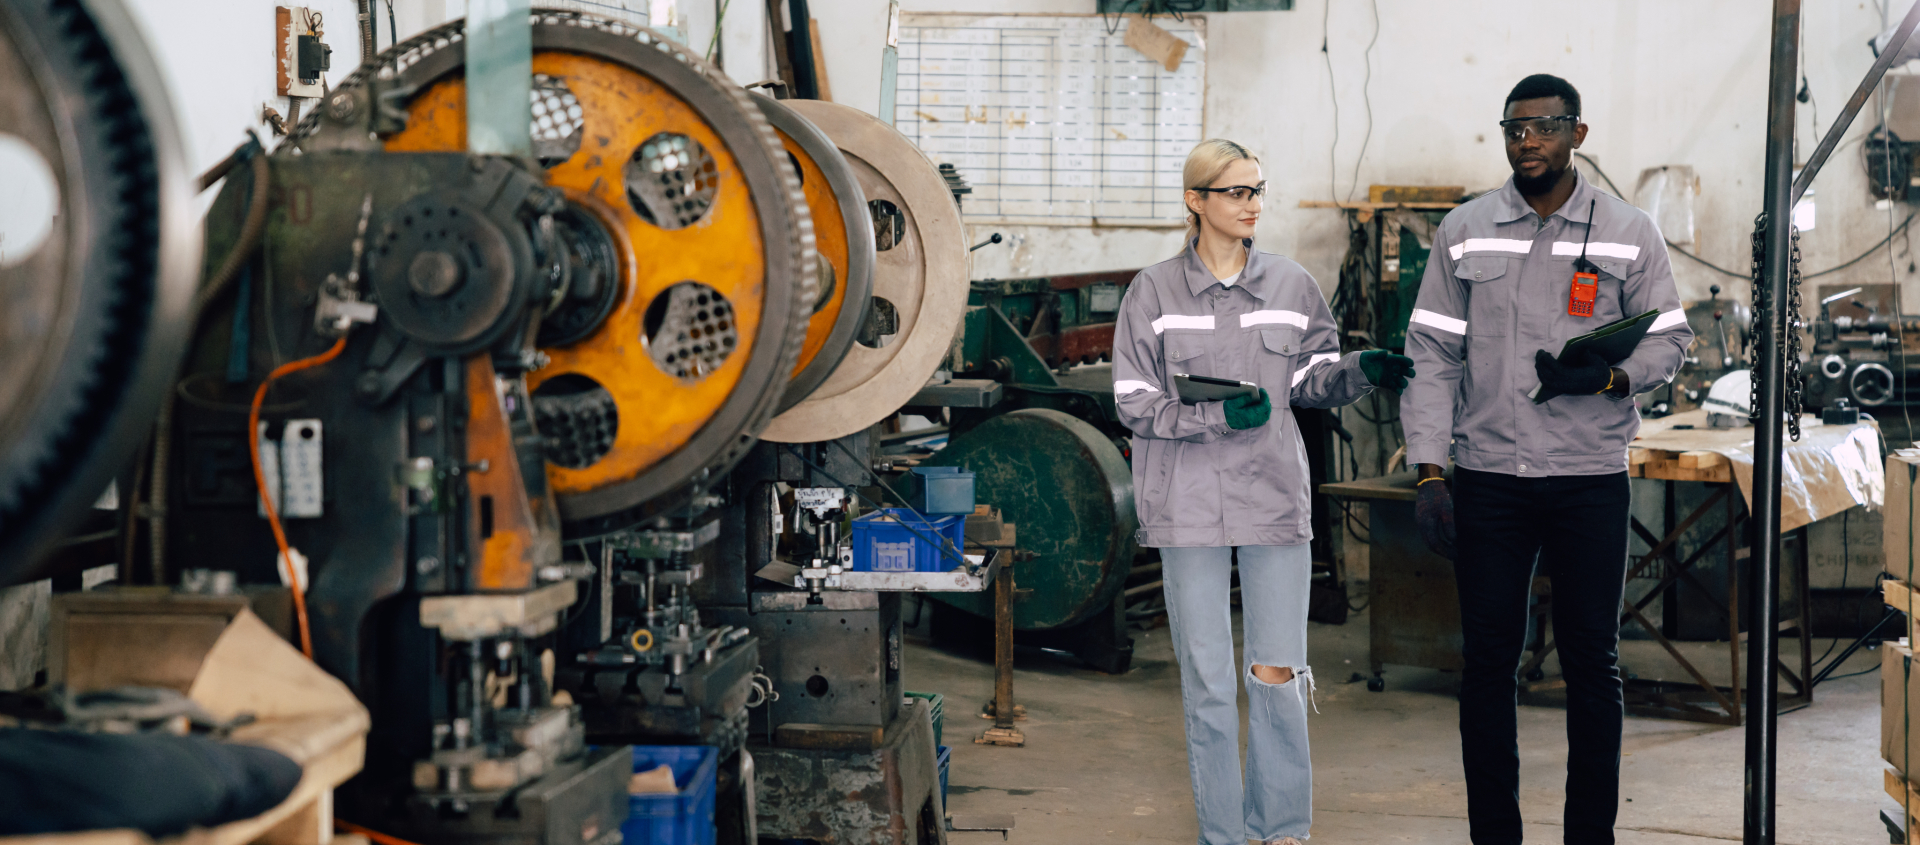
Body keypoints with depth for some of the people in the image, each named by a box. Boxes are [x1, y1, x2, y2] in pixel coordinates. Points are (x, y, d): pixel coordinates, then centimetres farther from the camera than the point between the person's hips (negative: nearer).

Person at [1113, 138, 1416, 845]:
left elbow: (1312, 382, 13)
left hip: (1273, 495, 1)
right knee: (1207, 680, 4)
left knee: (1278, 672, -1)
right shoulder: (1154, 291, 0)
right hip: (1188, 504, -1)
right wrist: (1217, 417, -15)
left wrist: (1364, 371, -7)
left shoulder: (1291, 287, 6)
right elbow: (1134, 403, -3)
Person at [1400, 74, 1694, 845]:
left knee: (1592, 663, 5)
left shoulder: (1629, 234, 2)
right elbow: (1433, 354, 4)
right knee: (1487, 661, 5)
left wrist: (1609, 376, -16)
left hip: (1590, 477, -1)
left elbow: (1670, 339, 7)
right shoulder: (1464, 233, 5)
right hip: (1488, 476, 1)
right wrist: (1430, 473, -3)